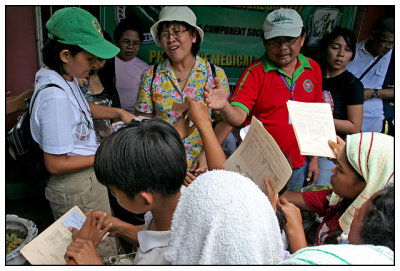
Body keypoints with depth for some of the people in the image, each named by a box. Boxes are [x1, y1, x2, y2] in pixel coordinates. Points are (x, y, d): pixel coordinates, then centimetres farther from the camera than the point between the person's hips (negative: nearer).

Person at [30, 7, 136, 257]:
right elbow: (56, 164, -24)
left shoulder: (65, 77, 0)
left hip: (87, 178, 10)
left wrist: (118, 112, 8)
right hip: (77, 188, -10)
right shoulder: (56, 97, -30)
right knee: (104, 254, 9)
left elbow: (83, 107, 22)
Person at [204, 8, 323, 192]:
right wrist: (224, 107, -43)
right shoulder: (255, 72, -11)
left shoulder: (313, 68, 3)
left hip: (298, 165, 4)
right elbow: (238, 117, -20)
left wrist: (314, 158, 8)